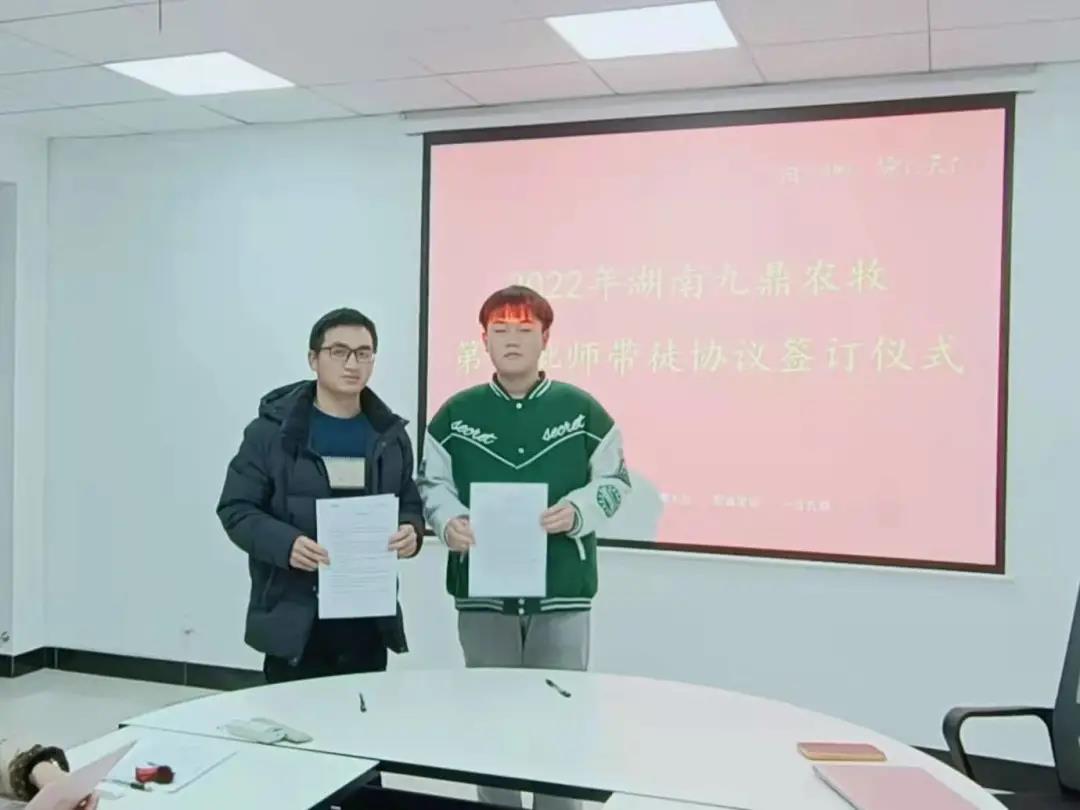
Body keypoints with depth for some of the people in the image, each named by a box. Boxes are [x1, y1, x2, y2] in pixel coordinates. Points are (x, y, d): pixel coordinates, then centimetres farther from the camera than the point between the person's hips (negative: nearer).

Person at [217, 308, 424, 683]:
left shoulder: (390, 434, 9)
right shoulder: (272, 430, -4)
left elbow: (410, 505, 15)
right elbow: (236, 509, -4)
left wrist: (411, 531, -8)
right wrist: (285, 543, -22)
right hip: (294, 616, -3)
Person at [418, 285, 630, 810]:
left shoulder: (581, 409, 0)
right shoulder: (456, 414, 2)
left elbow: (614, 480, 4)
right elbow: (432, 483, 7)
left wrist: (576, 511, -15)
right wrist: (449, 522, -13)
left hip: (562, 590, -1)